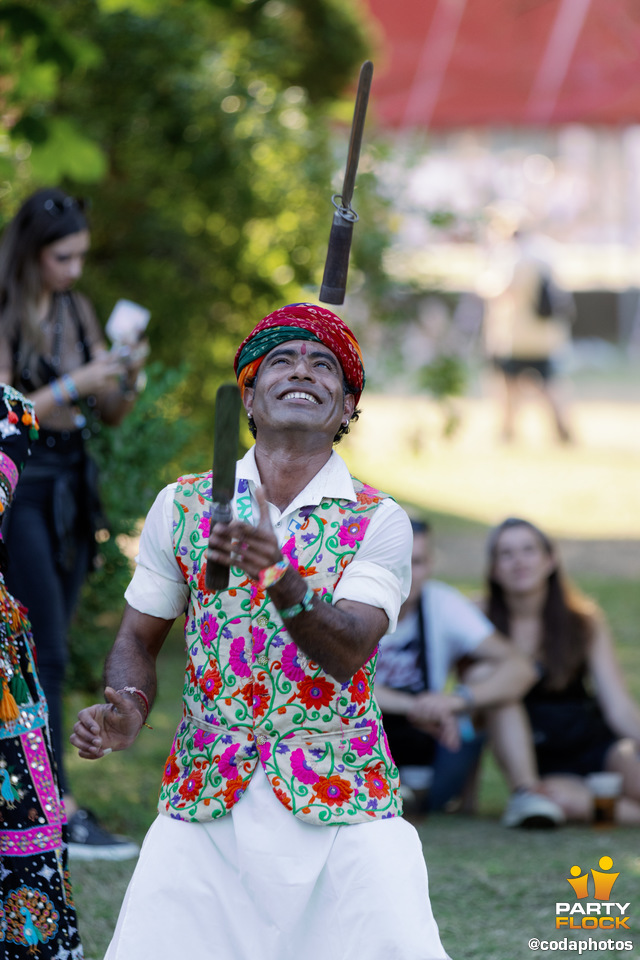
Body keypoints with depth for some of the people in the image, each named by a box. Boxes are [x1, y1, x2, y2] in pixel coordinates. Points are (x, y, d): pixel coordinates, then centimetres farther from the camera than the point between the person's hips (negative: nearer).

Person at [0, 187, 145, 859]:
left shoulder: (76, 313, 11)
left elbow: (112, 414, 13)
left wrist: (126, 379, -7)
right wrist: (73, 387, -23)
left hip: (70, 488, 7)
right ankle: (58, 812, -11)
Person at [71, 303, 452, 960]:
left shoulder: (378, 522, -2)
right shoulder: (183, 505, 6)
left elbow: (347, 651, -16)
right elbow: (139, 636, 13)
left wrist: (281, 578, -34)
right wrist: (128, 708, -7)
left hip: (343, 806, -1)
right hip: (205, 798, 2)